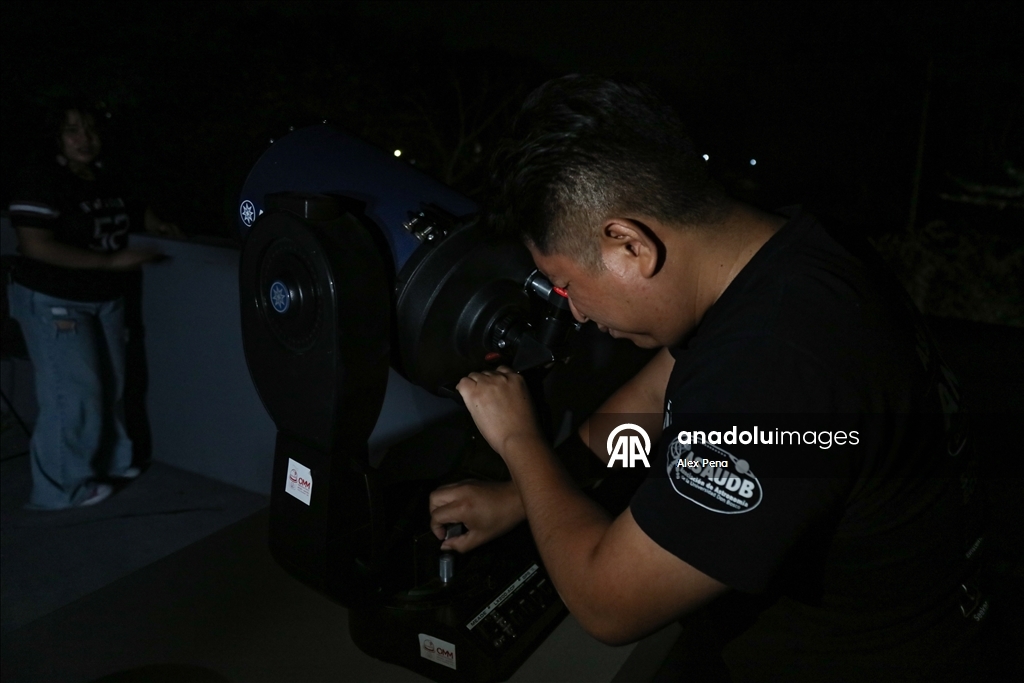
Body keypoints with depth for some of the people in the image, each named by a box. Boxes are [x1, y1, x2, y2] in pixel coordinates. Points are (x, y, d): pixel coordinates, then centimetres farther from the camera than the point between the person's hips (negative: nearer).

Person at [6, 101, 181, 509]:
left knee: (110, 384, 16)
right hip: (54, 303, -8)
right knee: (73, 393, -5)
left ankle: (108, 461, 33)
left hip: (106, 299, 8)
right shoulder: (43, 187, -18)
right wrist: (112, 261, -28)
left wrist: (152, 224, 8)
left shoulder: (106, 183, 5)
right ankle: (64, 486, 9)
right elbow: (36, 246, -27)